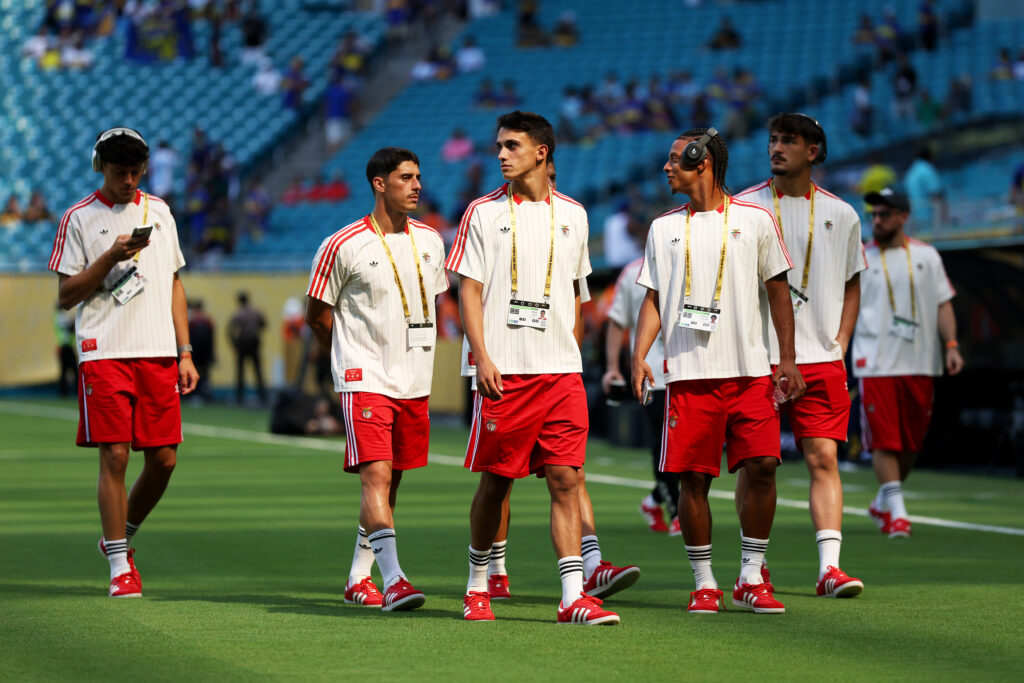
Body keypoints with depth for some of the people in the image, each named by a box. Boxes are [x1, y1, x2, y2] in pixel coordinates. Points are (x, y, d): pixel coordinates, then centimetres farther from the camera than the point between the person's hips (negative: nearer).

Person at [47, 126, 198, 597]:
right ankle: (120, 564, 0)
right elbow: (66, 295, 0)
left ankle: (121, 535, 24)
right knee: (114, 456, -8)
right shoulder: (79, 218, 3)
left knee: (163, 459, 1)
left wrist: (185, 354, 12)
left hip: (159, 355, 4)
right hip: (105, 353, -4)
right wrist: (111, 258, -13)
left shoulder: (158, 211, 15)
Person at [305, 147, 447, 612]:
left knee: (390, 481, 11)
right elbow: (317, 315, 3)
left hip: (414, 381, 6)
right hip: (365, 380, -6)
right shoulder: (343, 246, -8)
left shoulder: (430, 241, 9)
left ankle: (358, 578, 23)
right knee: (376, 476, -18)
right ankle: (393, 579, -26)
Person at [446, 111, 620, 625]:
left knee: (565, 478, -4)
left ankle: (573, 597, -6)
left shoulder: (571, 215, 11)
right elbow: (469, 289, -1)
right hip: (503, 370, -2)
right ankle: (477, 586, 20)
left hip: (560, 370, 2)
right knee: (495, 481, 4)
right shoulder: (484, 212, 2)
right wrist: (482, 357, -12)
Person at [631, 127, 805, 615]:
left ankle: (751, 579, 4)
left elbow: (778, 291, 8)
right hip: (689, 372, 1)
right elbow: (653, 300, 12)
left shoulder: (754, 220, 5)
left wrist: (788, 359, 1)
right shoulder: (664, 228, 11)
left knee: (762, 466, -9)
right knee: (693, 478, -2)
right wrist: (639, 355, -3)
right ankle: (704, 583, 9)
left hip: (750, 370, -1)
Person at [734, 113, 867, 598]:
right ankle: (756, 566, 11)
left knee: (823, 458, -7)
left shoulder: (840, 215, 8)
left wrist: (840, 344, 6)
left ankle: (830, 567, -9)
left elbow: (851, 284, 17)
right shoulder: (744, 208, 2)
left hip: (820, 359, 1)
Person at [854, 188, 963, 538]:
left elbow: (943, 303, 11)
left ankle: (883, 503, 26)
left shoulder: (926, 256, 9)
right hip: (876, 364, -3)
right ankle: (896, 511, -10)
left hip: (920, 363, 3)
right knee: (884, 440, -11)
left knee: (911, 443, 8)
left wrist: (951, 345, -2)